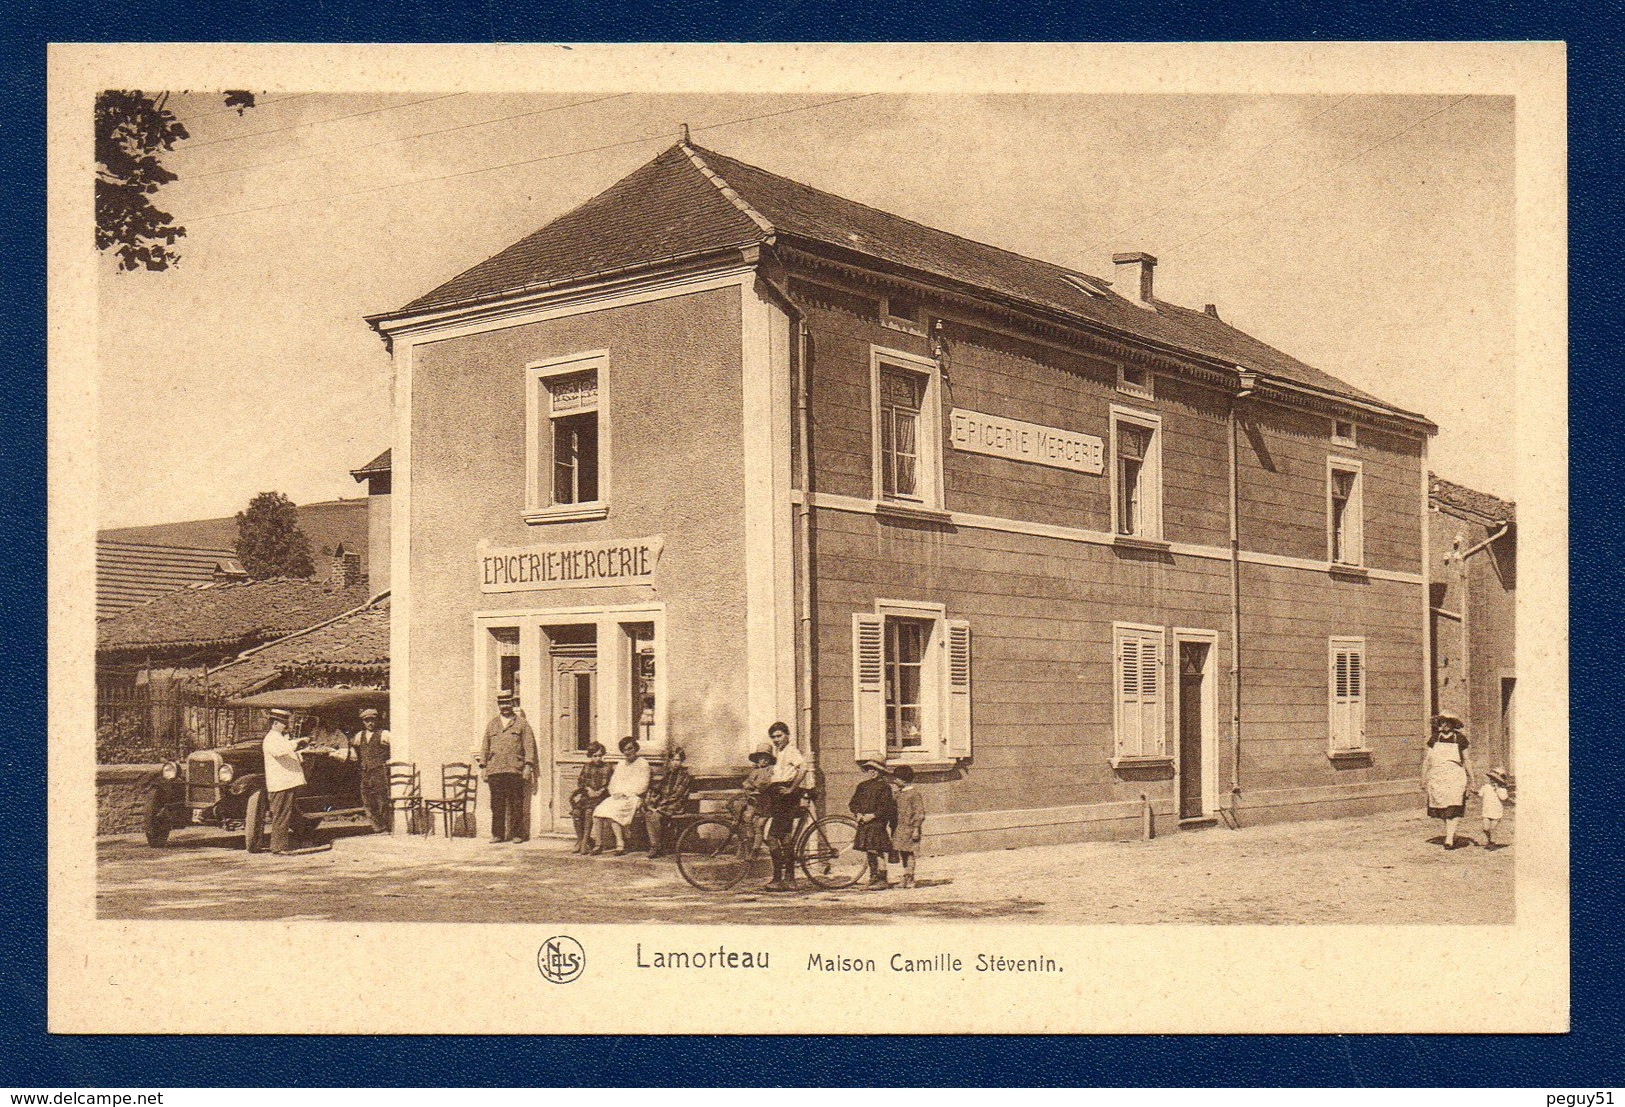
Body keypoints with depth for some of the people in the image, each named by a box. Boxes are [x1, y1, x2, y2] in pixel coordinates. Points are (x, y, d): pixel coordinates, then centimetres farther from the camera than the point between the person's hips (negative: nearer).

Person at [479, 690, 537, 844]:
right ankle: (498, 834, 6)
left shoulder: (522, 724, 9)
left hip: (515, 771, -3)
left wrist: (528, 766, -6)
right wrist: (483, 766, 10)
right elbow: (485, 747, 20)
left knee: (516, 804, -3)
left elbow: (529, 746, 3)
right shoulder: (491, 725, 19)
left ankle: (517, 833, 3)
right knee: (497, 804, 1)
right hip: (494, 771, 3)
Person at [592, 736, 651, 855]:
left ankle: (620, 844, -32)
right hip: (618, 796, 6)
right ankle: (600, 843, -22)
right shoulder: (621, 764, 23)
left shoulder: (642, 764, 2)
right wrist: (615, 792, -1)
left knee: (613, 811, -32)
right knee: (600, 809, -21)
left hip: (633, 797, -6)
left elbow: (642, 786, -7)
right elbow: (613, 782, 21)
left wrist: (624, 793, -14)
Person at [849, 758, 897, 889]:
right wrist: (858, 813, -4)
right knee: (869, 851, 10)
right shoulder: (862, 786, 15)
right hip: (864, 824, 7)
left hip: (877, 823, -7)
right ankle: (873, 877, 18)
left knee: (877, 851, -11)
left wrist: (872, 815, -20)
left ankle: (882, 880, -8)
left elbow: (886, 807, -13)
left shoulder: (883, 787, -7)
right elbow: (853, 803, 15)